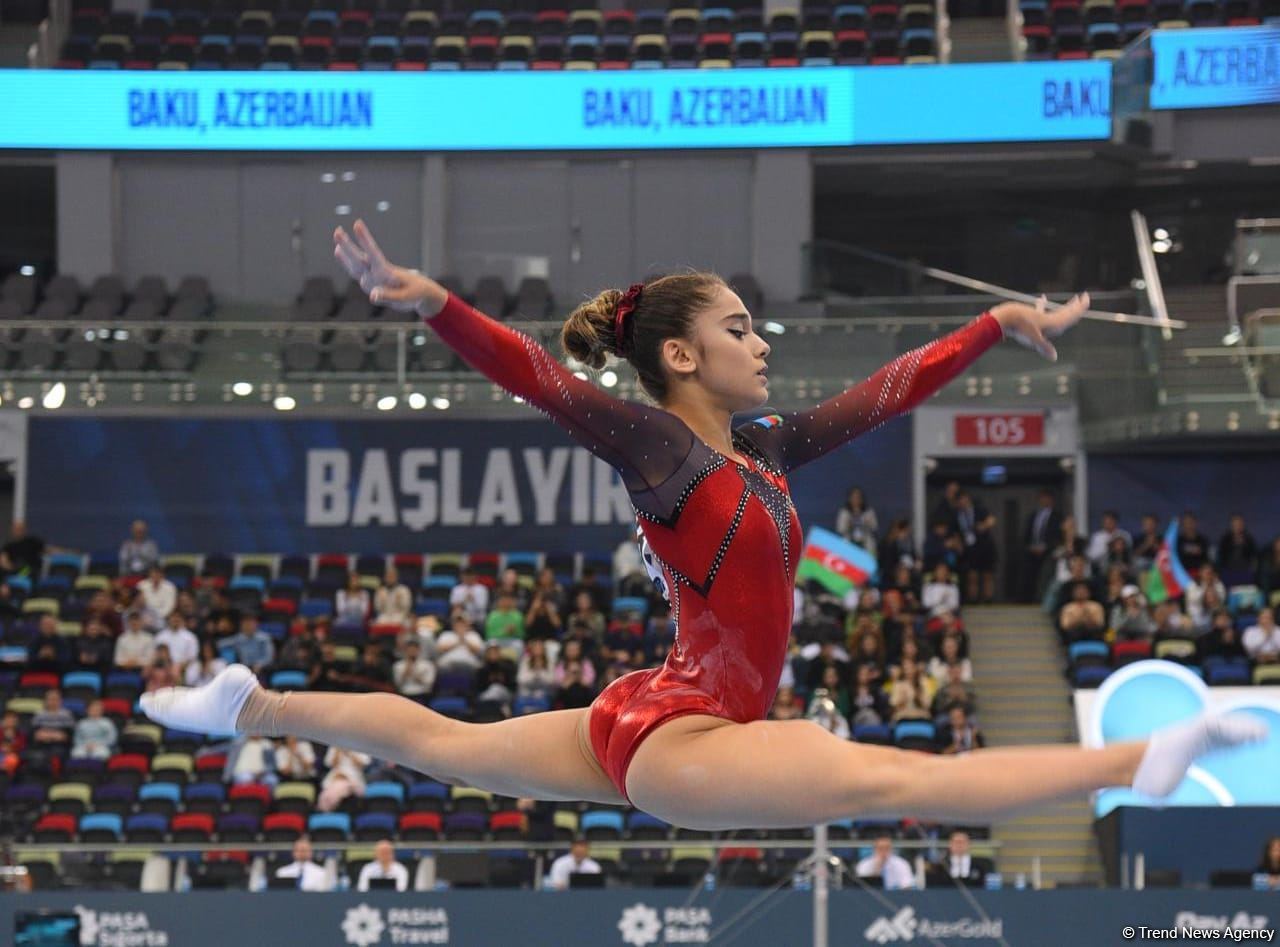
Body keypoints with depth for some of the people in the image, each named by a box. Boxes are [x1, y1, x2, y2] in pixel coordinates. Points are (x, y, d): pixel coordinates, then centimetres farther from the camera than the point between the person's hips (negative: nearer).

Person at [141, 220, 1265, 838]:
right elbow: (533, 372, -25)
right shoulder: (654, 441, -12)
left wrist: (999, 323, 21)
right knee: (893, 779, -26)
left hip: (645, 726, 10)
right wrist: (428, 301, -38)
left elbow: (887, 390, 17)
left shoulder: (761, 447, 10)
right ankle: (1136, 762, -43)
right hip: (676, 740, -10)